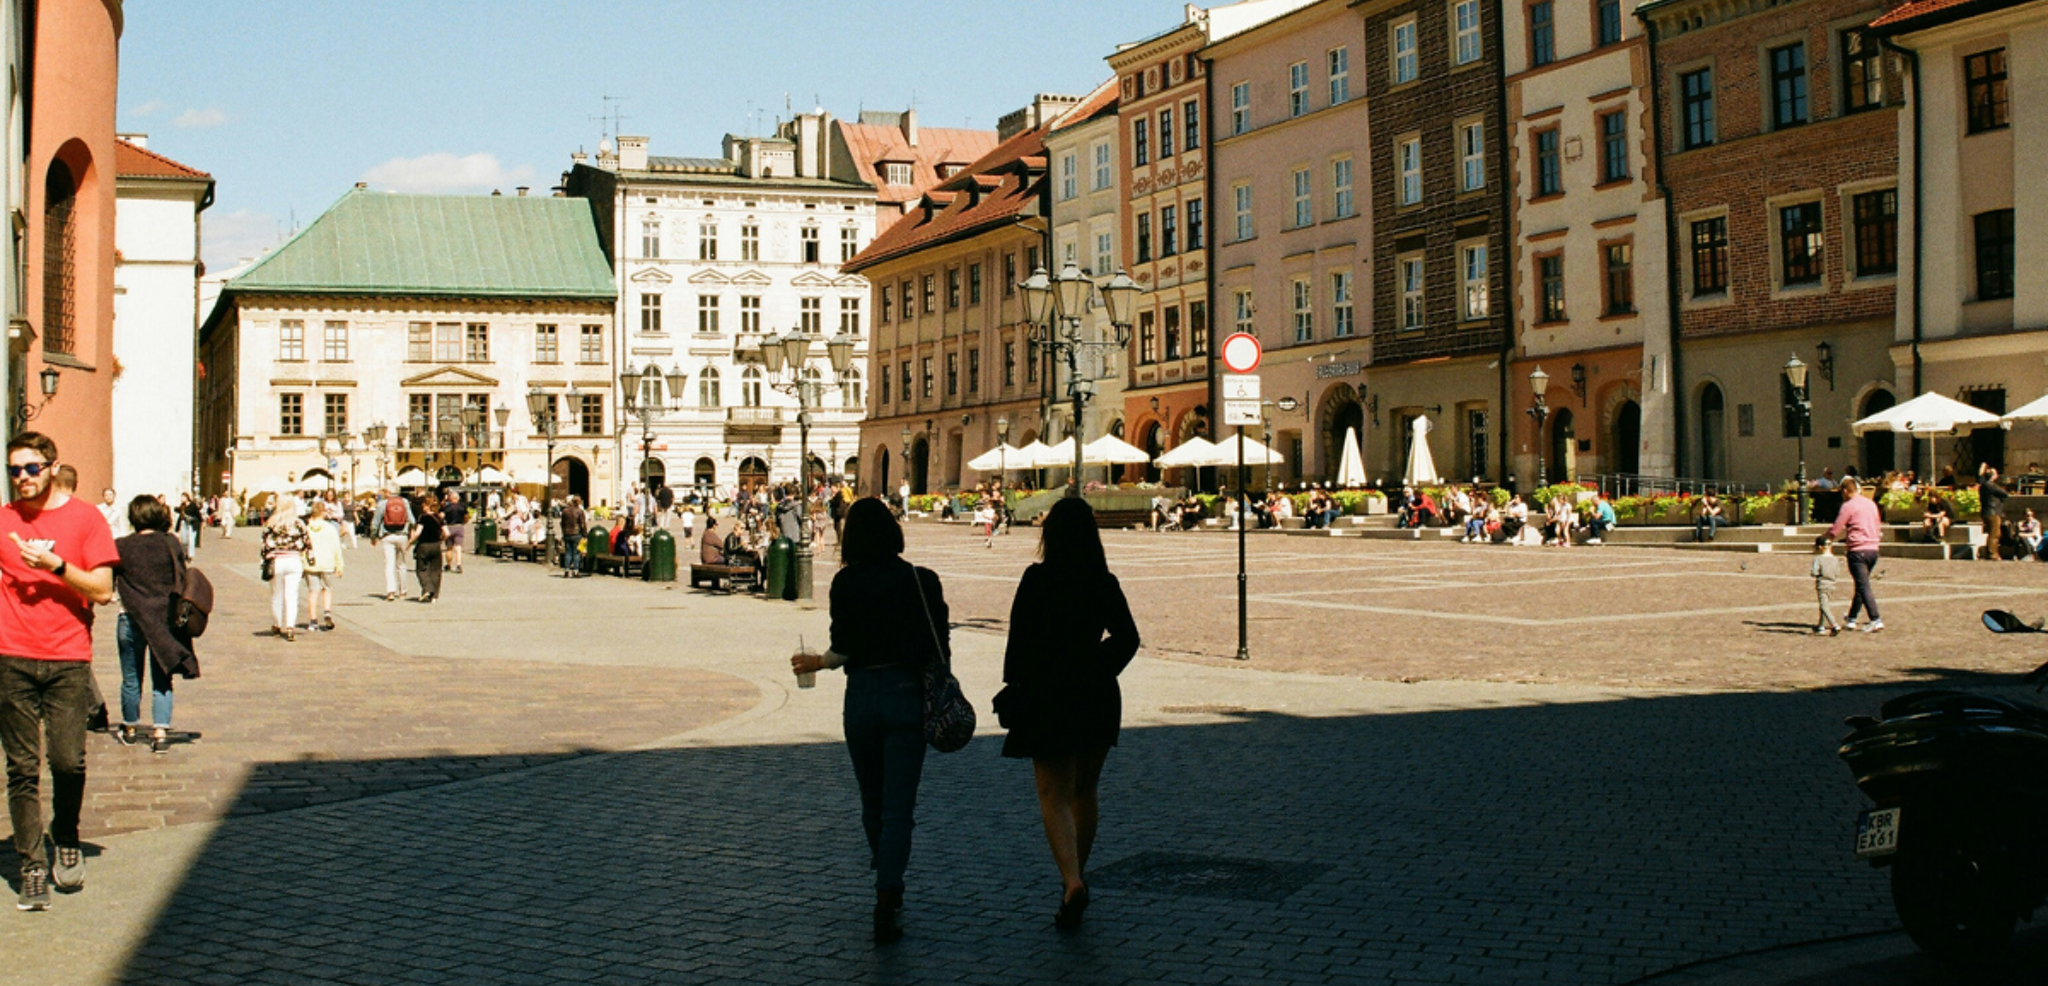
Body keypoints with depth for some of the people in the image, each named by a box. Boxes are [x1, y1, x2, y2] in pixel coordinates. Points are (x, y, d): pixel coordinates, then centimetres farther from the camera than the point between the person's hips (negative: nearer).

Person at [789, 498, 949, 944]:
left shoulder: (847, 583, -3)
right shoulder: (922, 581, -4)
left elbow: (843, 649, -5)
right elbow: (939, 646, -3)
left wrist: (816, 663, 13)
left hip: (861, 697, 1)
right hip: (908, 693, -1)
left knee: (872, 802, 18)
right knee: (898, 806, 0)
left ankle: (888, 886, 34)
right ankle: (887, 900, -10)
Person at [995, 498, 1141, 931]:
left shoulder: (1036, 579, -9)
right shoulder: (1105, 583, 1)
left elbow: (1019, 640, -9)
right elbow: (1127, 638, 3)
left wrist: (1014, 691, -1)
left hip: (1047, 697, -4)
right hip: (1097, 698, 4)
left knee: (1054, 796, -2)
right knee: (1084, 792, 19)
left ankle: (1072, 880, -21)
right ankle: (1076, 876, 30)